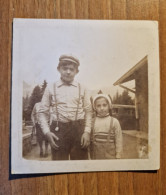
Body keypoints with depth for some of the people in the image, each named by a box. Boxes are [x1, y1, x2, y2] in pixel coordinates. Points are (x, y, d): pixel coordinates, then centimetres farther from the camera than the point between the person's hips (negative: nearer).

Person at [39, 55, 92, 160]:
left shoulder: (82, 89, 9)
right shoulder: (50, 89, 8)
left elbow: (88, 112, 7)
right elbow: (43, 112, 7)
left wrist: (87, 131, -4)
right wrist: (47, 132, -4)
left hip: (79, 129, 1)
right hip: (58, 129, 0)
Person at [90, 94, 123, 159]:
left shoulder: (114, 121, -1)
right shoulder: (92, 122, 3)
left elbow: (118, 140, 0)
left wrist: (118, 156, -2)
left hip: (110, 154, -1)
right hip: (96, 155, 2)